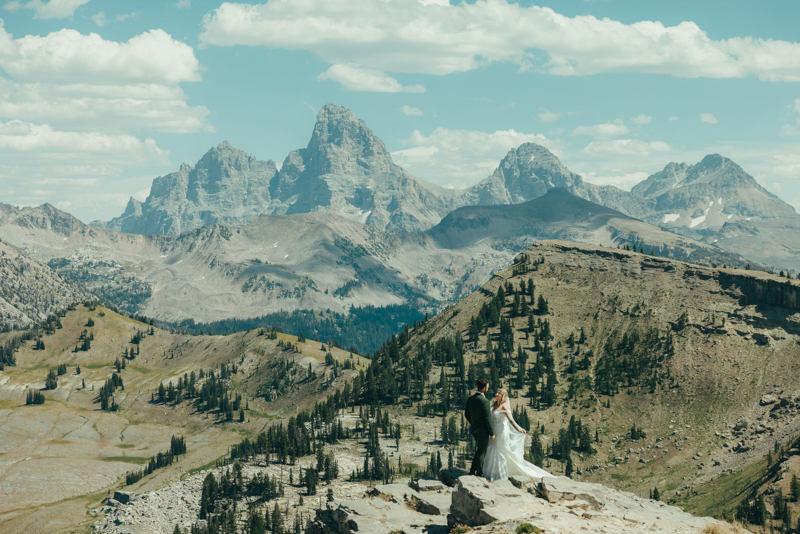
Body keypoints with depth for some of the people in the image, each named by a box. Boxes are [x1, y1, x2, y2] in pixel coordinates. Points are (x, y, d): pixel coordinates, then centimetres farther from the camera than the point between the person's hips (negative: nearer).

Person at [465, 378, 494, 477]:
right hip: (483, 430, -7)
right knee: (481, 452, 4)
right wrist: (492, 433, -11)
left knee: (479, 450, 21)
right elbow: (488, 419, -19)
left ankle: (473, 470, 22)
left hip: (474, 429, 7)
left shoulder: (470, 399, 1)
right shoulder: (484, 401, -22)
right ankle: (479, 473, 12)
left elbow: (466, 414, 11)